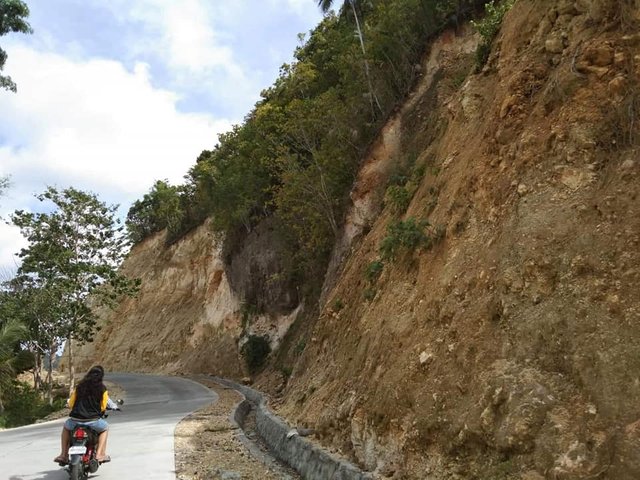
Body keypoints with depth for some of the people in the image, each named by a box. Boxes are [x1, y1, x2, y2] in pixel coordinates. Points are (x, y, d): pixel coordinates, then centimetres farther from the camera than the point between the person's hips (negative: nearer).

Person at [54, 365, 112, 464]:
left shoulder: (80, 386, 7)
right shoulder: (102, 389, 0)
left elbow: (70, 404, 12)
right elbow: (103, 407, 4)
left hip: (75, 420, 2)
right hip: (93, 420, -2)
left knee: (66, 427, 36)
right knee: (105, 428, 28)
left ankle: (63, 455, 26)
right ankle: (100, 454, 11)